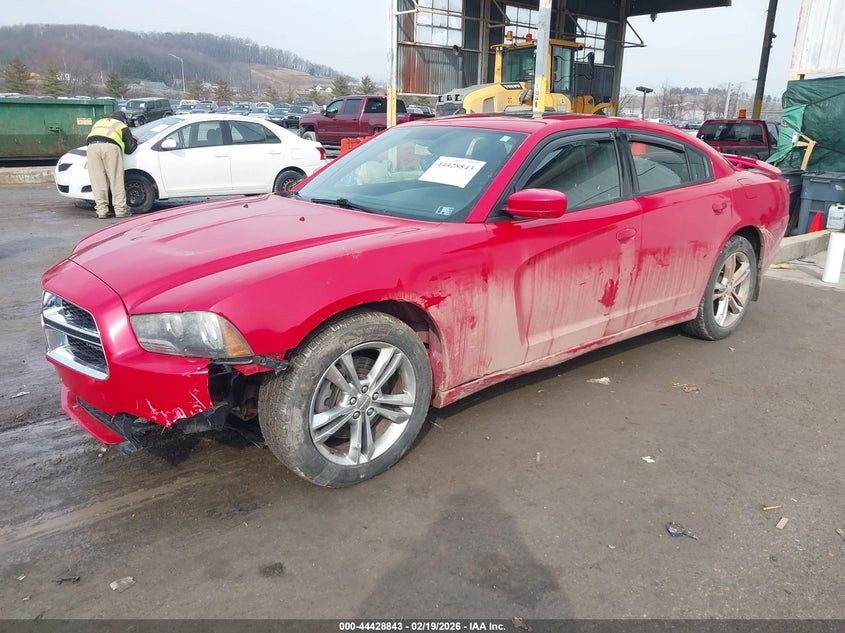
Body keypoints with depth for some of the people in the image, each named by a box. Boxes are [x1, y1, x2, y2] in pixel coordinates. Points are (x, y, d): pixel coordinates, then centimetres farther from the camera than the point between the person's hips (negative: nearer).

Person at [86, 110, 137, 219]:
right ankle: (120, 209, 0)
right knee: (116, 179, 1)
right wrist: (134, 140, 44)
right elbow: (129, 149, 24)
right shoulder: (122, 126, 28)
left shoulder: (98, 123, 40)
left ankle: (101, 210, -1)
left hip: (92, 146, 3)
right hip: (110, 146, -3)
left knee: (98, 180, 2)